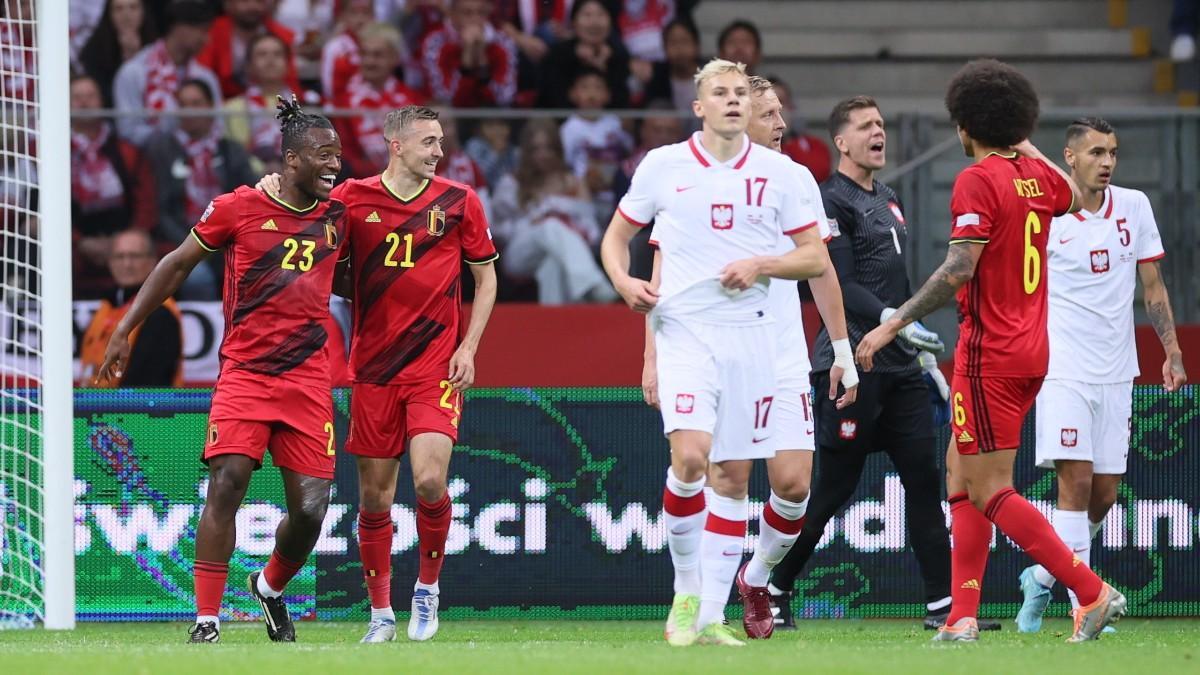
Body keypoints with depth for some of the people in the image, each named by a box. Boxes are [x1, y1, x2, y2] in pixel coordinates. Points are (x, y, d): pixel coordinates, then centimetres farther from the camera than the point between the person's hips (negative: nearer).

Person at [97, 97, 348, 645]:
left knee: (310, 509, -4)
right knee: (226, 482, -19)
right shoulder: (239, 208, -2)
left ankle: (271, 588, 28)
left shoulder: (338, 215, 9)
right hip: (244, 371, -3)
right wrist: (124, 331, 8)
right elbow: (178, 264, 9)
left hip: (308, 380, 3)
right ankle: (206, 622, -11)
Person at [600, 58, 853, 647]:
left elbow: (816, 257, 8)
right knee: (690, 457, -21)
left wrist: (761, 265, -9)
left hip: (750, 333, 2)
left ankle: (710, 615, 9)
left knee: (733, 475, 2)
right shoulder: (663, 166, 3)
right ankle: (686, 588, -1)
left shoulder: (778, 172, 5)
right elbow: (617, 235, 14)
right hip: (684, 329, -2)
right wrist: (623, 282, -6)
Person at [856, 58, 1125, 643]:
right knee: (961, 470, 14)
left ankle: (1093, 593, -13)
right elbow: (1073, 198, 34)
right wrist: (1030, 148, 40)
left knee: (987, 489, -6)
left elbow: (958, 271, -22)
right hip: (1032, 350, 9)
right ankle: (962, 616, 9)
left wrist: (893, 324, -18)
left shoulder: (977, 180, -15)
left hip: (989, 353, -9)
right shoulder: (1037, 174, 9)